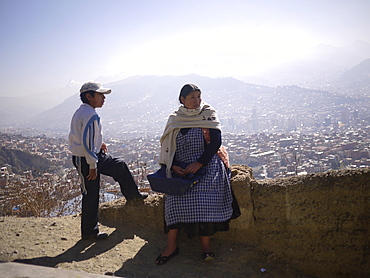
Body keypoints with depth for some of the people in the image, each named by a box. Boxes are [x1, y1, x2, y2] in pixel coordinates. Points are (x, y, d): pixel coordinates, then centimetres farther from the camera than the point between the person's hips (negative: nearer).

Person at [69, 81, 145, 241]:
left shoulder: (81, 112, 9)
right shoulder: (90, 115, -24)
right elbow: (87, 143, -27)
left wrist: (99, 143, 17)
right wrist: (92, 165, -22)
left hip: (96, 155, 11)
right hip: (86, 159, -11)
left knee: (120, 166, 22)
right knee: (91, 196, 1)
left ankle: (132, 195, 41)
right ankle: (89, 232, 16)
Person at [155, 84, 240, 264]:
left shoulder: (208, 115, 5)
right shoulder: (175, 120, 12)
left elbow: (215, 142, -5)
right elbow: (168, 147, 10)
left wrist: (199, 163, -16)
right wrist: (173, 166, -9)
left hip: (207, 165, -2)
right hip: (181, 169, 2)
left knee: (205, 200, -26)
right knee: (175, 199, -19)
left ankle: (205, 243, -19)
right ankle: (171, 245, -14)